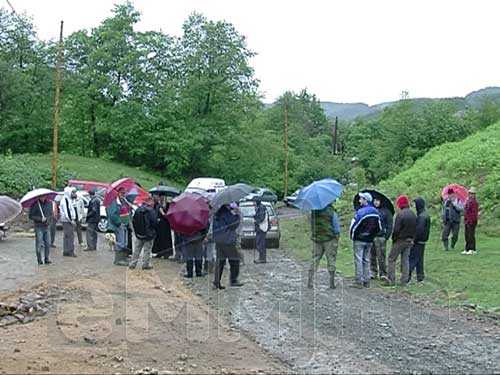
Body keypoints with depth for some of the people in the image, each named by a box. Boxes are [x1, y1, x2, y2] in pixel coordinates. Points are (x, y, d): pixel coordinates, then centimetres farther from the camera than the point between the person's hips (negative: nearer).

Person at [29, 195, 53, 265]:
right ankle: (39, 260, 9)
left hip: (46, 227, 4)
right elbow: (31, 216, -6)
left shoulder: (49, 203, 7)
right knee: (38, 244, -1)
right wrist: (40, 219, -17)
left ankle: (47, 259, 11)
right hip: (38, 227, -4)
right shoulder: (34, 204, -6)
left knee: (48, 243, 1)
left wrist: (48, 220, -5)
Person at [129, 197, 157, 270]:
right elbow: (154, 223, -19)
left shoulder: (138, 210, 2)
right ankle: (146, 264, 10)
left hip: (139, 234, 5)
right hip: (148, 234, -5)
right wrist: (153, 231, 1)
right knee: (147, 250, 6)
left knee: (136, 250, 14)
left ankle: (132, 264, 16)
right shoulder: (151, 211, -17)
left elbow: (133, 221, 6)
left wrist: (136, 230, 16)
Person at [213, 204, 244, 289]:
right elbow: (233, 224, -13)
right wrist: (237, 215, -6)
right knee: (234, 260, 6)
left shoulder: (217, 213, 9)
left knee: (220, 261, 9)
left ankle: (216, 282, 6)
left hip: (218, 240, 8)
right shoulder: (226, 213, -16)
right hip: (227, 241, -8)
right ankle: (233, 280, 8)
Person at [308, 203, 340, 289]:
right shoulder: (331, 212, -11)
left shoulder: (313, 212, 0)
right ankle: (332, 283, 6)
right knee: (331, 261, 5)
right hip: (329, 239, -4)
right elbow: (337, 228, -7)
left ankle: (310, 283, 8)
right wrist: (336, 236, 3)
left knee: (314, 260, 10)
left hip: (316, 239, 4)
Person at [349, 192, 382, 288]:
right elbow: (379, 227, 11)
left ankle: (359, 281, -2)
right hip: (370, 241, 7)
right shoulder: (376, 212, 5)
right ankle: (366, 281, 15)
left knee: (358, 260, -2)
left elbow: (353, 225, -15)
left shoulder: (360, 211, -17)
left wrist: (352, 236, 1)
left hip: (359, 240, -6)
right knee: (366, 260, 13)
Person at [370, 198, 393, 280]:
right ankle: (373, 272, 16)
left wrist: (387, 236, -8)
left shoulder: (386, 211, 2)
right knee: (372, 256, 7)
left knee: (381, 256, -5)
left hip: (381, 237, -4)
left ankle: (383, 274, 2)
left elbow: (389, 225, 0)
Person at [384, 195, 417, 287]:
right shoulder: (413, 215, 5)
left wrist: (394, 239, -4)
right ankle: (404, 280, 12)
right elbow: (415, 228, 8)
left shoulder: (400, 214, -18)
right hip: (409, 240, 7)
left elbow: (396, 229, -18)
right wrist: (412, 238, 13)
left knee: (392, 259, 2)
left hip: (400, 240, -7)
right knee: (405, 260, 12)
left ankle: (391, 280, 0)